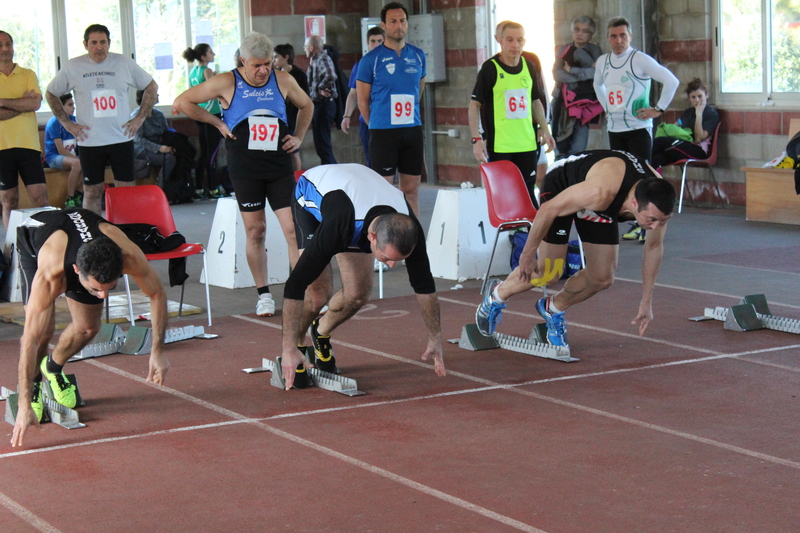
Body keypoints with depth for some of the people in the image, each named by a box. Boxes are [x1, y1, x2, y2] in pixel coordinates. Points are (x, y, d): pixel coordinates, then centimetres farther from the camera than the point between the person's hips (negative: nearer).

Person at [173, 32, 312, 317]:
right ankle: (263, 294, 15)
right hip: (245, 168, -2)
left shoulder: (283, 81, 4)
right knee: (255, 231, 3)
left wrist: (298, 137, 11)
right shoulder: (227, 83, -5)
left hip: (280, 165, 2)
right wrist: (217, 123, -1)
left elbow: (306, 106, 24)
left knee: (293, 228, -7)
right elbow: (181, 103, 0)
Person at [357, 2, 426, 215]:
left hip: (413, 130, 4)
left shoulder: (418, 56, 8)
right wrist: (376, 126, 6)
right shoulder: (371, 59, -3)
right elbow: (362, 101, 2)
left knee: (412, 188, 7)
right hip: (383, 132, -4)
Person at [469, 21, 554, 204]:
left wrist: (545, 130, 13)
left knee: (528, 191, 10)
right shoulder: (490, 68, -8)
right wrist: (476, 139, -14)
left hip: (528, 143, 4)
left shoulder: (530, 66, 7)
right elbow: (474, 105, -7)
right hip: (499, 146, -4)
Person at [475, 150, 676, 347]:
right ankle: (497, 295, 21)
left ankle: (553, 309, 27)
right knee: (548, 273, -9)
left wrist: (646, 302, -3)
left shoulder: (659, 203, -28)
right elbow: (549, 209, -31)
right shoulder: (602, 192, -46)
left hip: (600, 211, 5)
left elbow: (654, 246, -8)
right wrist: (528, 253, -19)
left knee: (602, 279, -1)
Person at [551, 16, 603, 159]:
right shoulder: (562, 50, 12)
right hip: (562, 102, 2)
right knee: (560, 151, 1)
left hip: (582, 102, -2)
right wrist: (584, 74, -8)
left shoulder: (594, 50, 8)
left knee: (577, 152, -11)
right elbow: (557, 74, -4)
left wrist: (572, 70, -8)